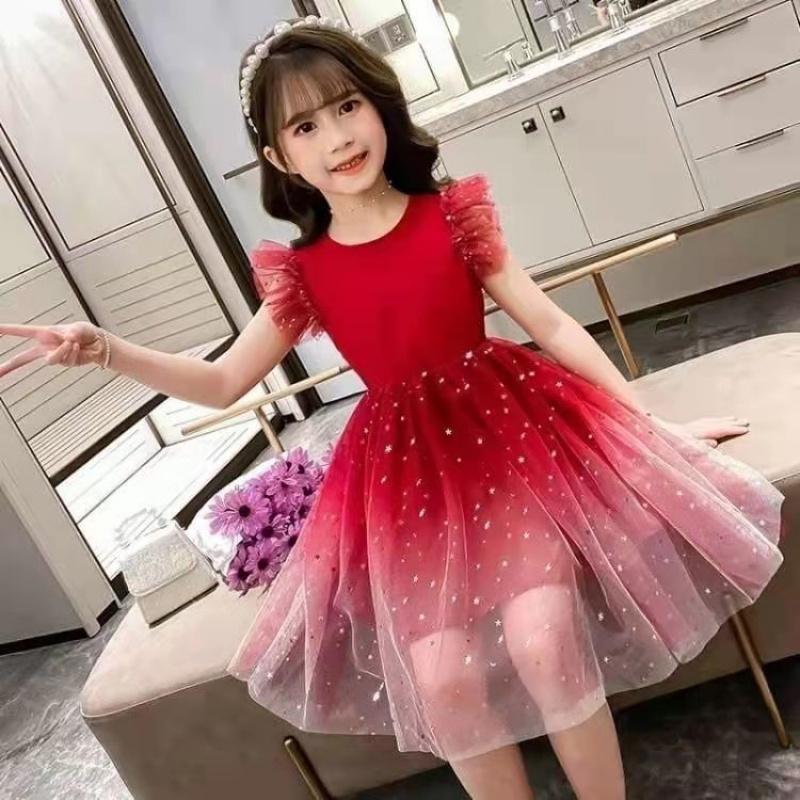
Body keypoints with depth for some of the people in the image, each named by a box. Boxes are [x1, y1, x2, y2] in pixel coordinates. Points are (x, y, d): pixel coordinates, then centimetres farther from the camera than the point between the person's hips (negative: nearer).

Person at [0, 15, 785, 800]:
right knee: (440, 680, -10)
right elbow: (222, 382, 5)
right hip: (404, 471, 2)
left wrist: (650, 424, 0)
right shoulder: (300, 273, 0)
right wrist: (104, 349, -9)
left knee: (541, 643, -17)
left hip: (507, 429, -1)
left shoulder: (451, 216, -4)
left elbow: (554, 327, -1)